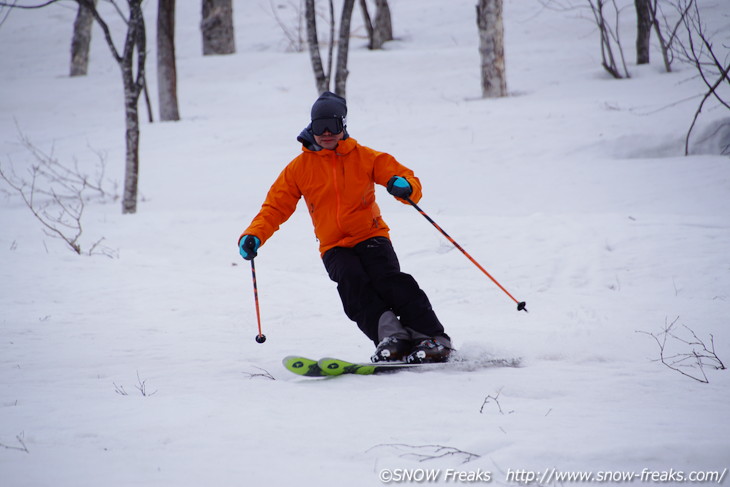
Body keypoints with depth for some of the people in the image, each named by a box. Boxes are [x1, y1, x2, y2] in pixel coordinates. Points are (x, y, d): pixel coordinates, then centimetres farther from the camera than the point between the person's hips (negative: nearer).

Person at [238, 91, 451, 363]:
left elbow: (401, 175, 1)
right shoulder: (300, 167, 8)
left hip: (371, 237, -1)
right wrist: (254, 235, -8)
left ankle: (432, 338, -27)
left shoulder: (364, 157, 5)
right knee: (354, 284, -29)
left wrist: (405, 186, -25)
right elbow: (276, 207, 9)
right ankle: (390, 335, -39)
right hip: (334, 247, 1)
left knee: (390, 281, -25)